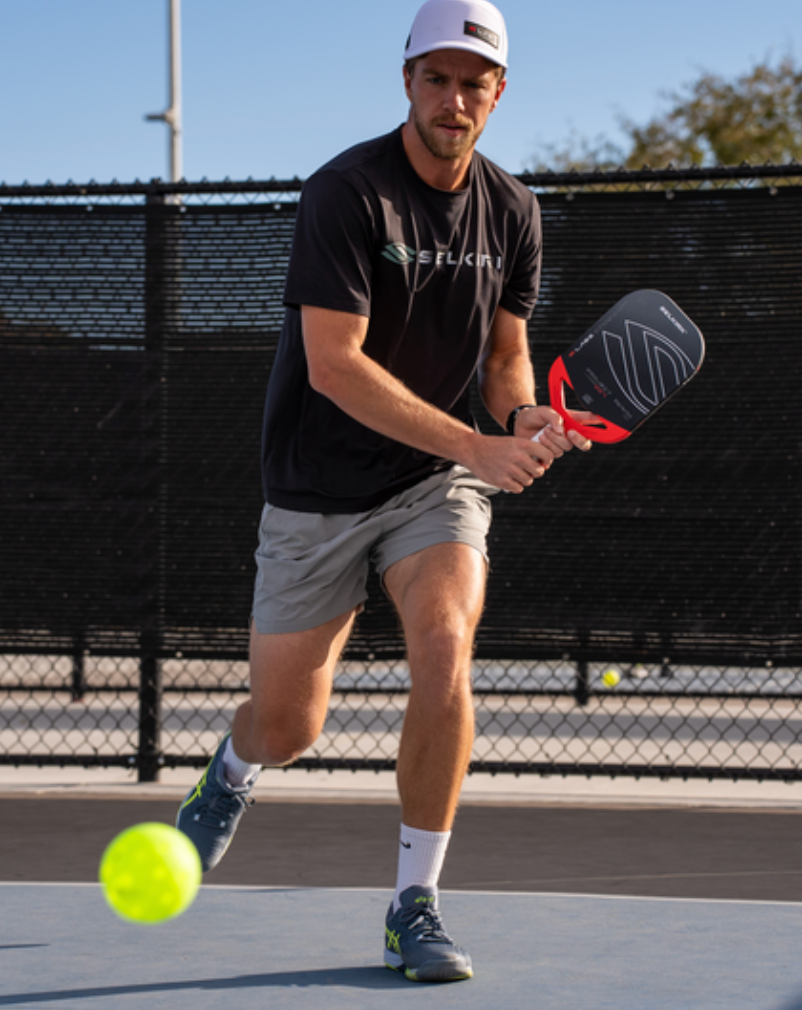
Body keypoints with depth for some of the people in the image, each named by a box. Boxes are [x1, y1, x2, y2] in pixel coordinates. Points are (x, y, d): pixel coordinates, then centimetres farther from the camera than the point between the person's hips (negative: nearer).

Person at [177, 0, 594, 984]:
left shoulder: (511, 211, 1)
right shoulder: (346, 192, -17)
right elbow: (335, 363, -23)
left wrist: (527, 417, -13)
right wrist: (476, 447, -29)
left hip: (435, 488, 3)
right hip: (319, 493, -3)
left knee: (444, 654, -24)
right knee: (289, 726, 6)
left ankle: (415, 906, -10)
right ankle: (233, 771, 46)